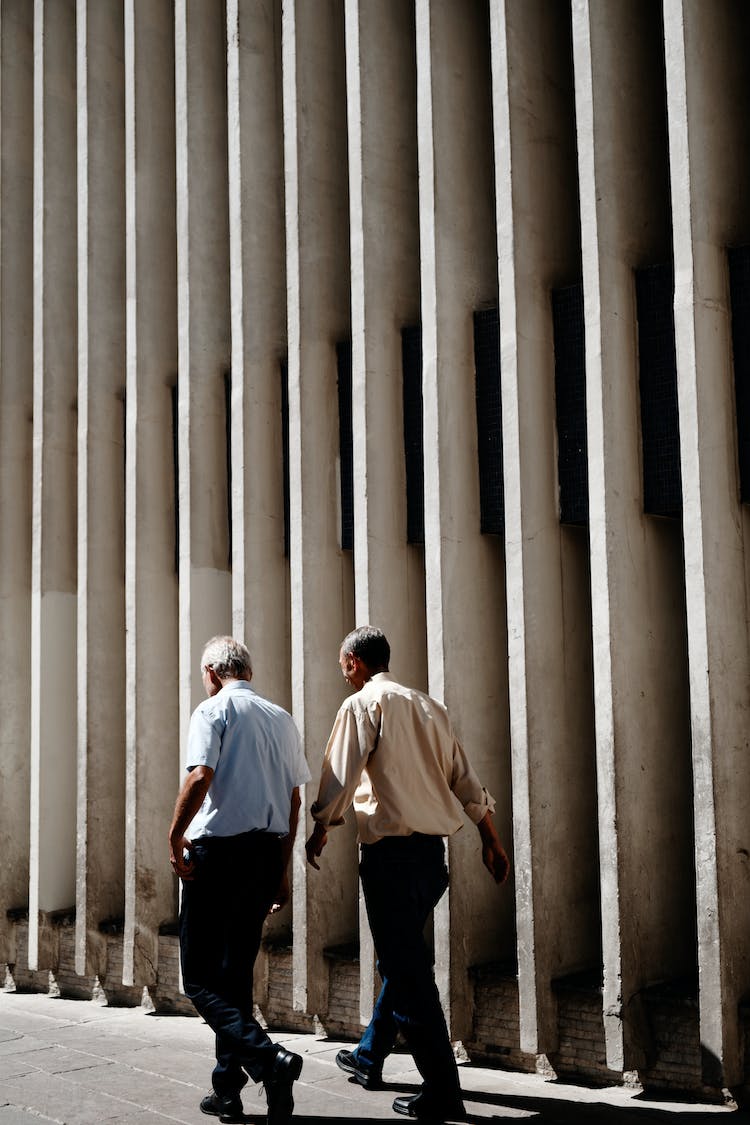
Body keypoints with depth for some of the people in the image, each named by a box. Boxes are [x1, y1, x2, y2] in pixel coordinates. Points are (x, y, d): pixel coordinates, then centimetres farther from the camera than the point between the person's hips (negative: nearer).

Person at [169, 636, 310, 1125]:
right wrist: (282, 870, 18)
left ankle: (269, 1058, -20)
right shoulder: (282, 719, 14)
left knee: (201, 977, -2)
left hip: (219, 850, -6)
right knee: (237, 973, 15)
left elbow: (200, 777, -20)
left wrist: (175, 838, -9)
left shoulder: (214, 710, -4)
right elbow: (294, 799, 14)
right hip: (268, 850, 7)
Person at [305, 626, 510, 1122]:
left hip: (390, 852, -8)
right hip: (433, 851, 8)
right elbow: (466, 780, 13)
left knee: (407, 970, -4)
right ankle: (369, 1058, 36)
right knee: (404, 959, 20)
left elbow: (339, 778, -8)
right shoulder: (429, 706, 14)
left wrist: (320, 832, 7)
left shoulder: (363, 704, -6)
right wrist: (492, 840, 17)